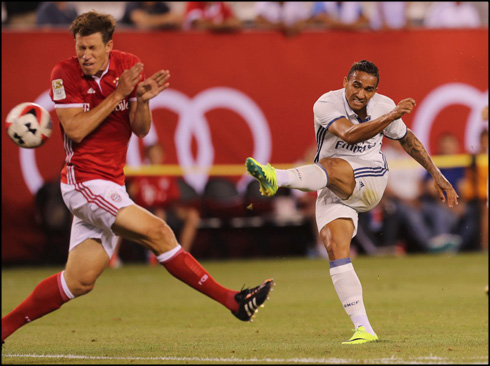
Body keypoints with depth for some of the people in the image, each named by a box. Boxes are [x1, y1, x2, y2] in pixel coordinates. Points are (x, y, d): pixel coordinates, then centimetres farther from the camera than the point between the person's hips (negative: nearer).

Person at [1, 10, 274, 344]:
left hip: (111, 185, 6)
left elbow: (141, 130, 2)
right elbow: (75, 130, -17)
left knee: (80, 281, 8)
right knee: (157, 232, -20)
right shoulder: (65, 74, -8)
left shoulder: (128, 66, 4)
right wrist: (118, 94, -19)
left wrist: (142, 100, -19)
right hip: (84, 182, -6)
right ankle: (234, 301, -20)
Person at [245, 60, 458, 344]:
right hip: (334, 193, 0)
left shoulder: (383, 106, 1)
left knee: (330, 166, -34)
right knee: (336, 250, -19)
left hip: (370, 183, 0)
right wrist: (392, 116, -36)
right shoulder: (327, 104, -11)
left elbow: (407, 139, 19)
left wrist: (438, 177, 20)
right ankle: (363, 329, -21)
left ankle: (277, 177, -62)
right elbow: (350, 135, -29)